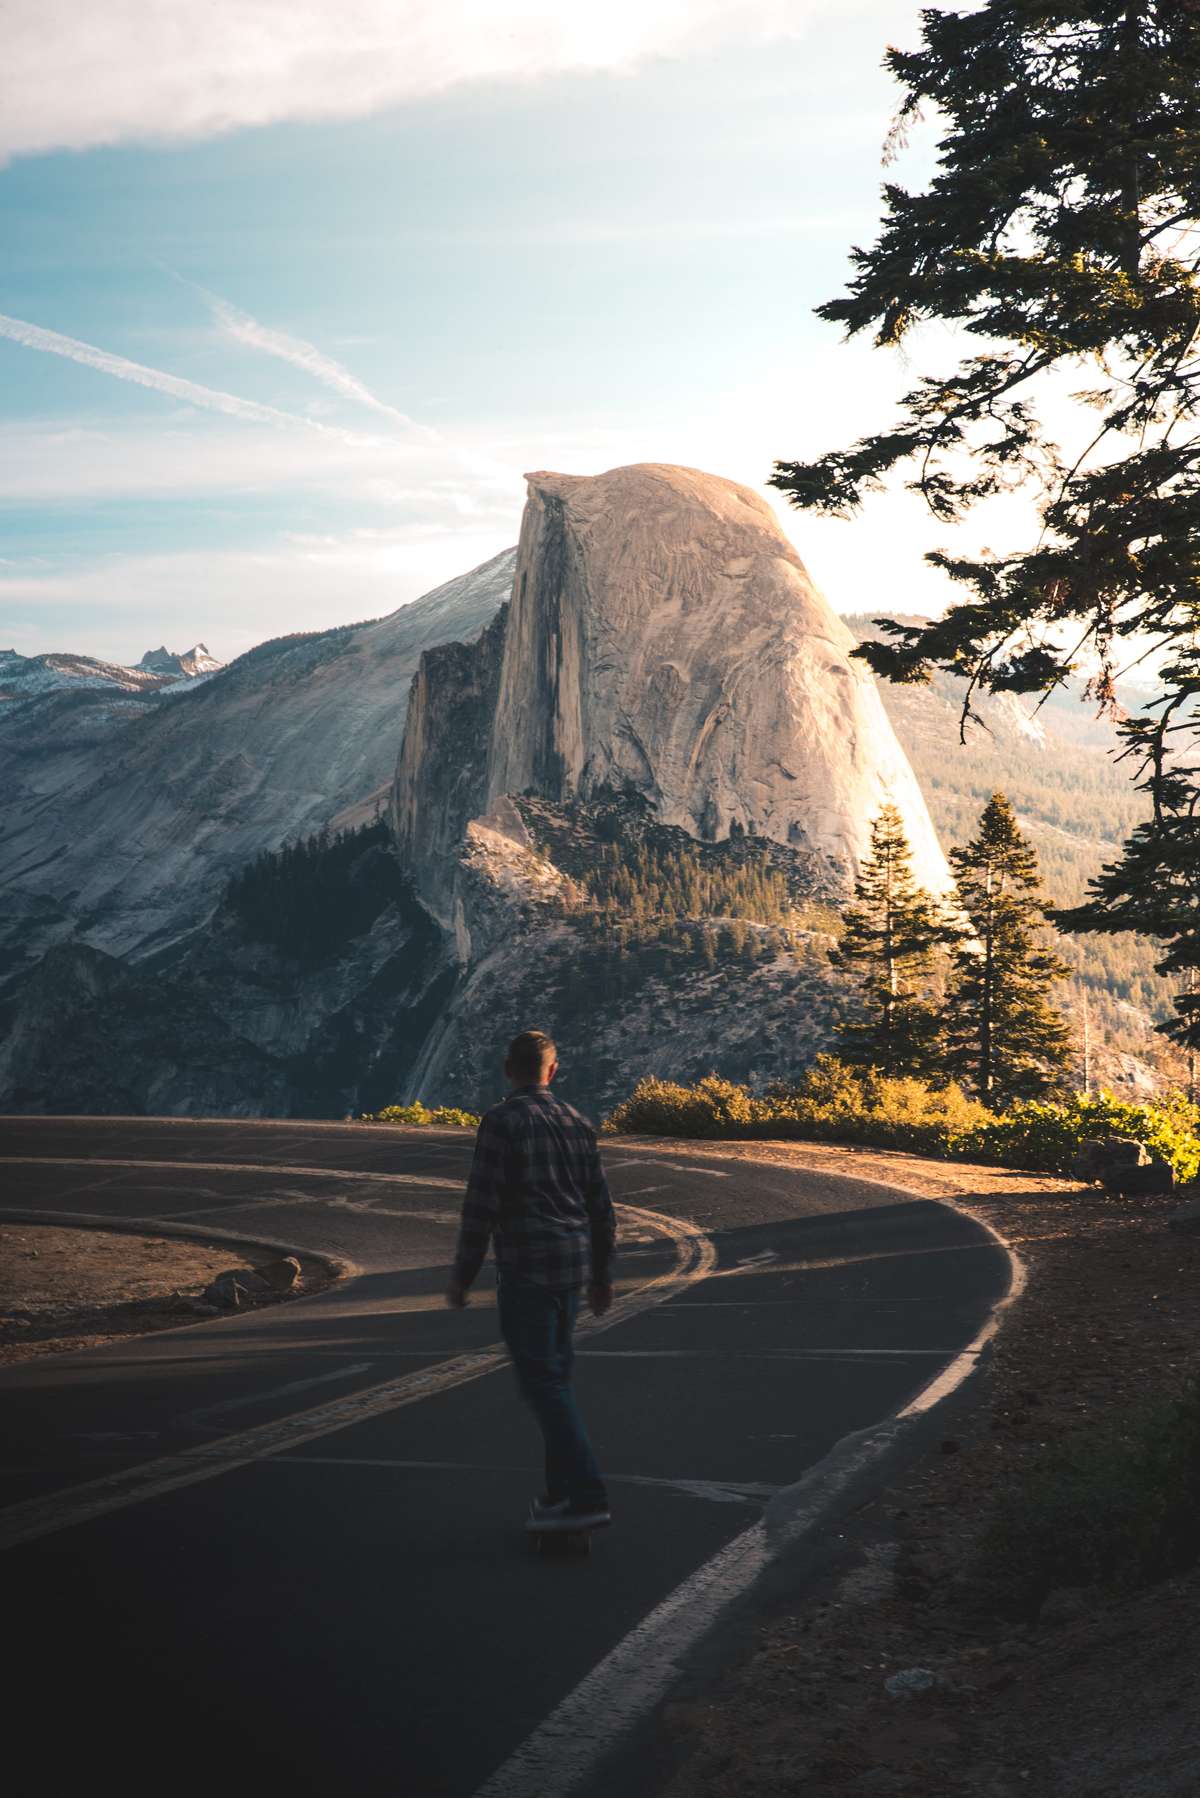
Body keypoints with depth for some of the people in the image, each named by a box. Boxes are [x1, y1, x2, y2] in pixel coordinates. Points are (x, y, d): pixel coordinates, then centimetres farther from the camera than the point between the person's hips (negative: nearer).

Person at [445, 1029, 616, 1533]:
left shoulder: (501, 1122, -10)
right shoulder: (576, 1123, 10)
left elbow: (481, 1205, -14)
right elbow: (600, 1205, 13)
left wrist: (462, 1275, -6)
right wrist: (602, 1275, 22)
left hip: (525, 1270, -7)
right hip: (571, 1270, 7)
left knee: (543, 1383, -5)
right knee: (552, 1378, 16)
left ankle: (587, 1498, -11)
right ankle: (561, 1492, 20)